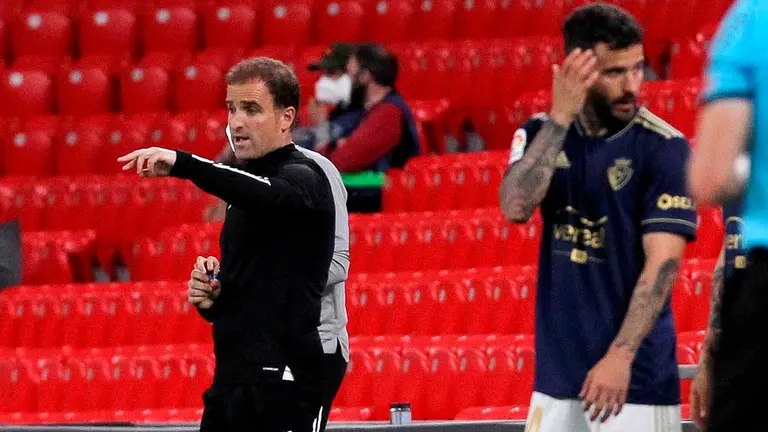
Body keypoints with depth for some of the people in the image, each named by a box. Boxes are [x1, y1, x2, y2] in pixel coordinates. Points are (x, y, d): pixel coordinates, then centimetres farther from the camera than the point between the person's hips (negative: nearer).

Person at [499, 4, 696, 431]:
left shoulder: (664, 148, -8)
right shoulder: (542, 134, 5)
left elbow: (663, 263, -13)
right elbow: (516, 208, -12)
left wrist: (621, 355, -22)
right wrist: (559, 118, -18)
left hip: (637, 376, -4)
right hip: (556, 370, 5)